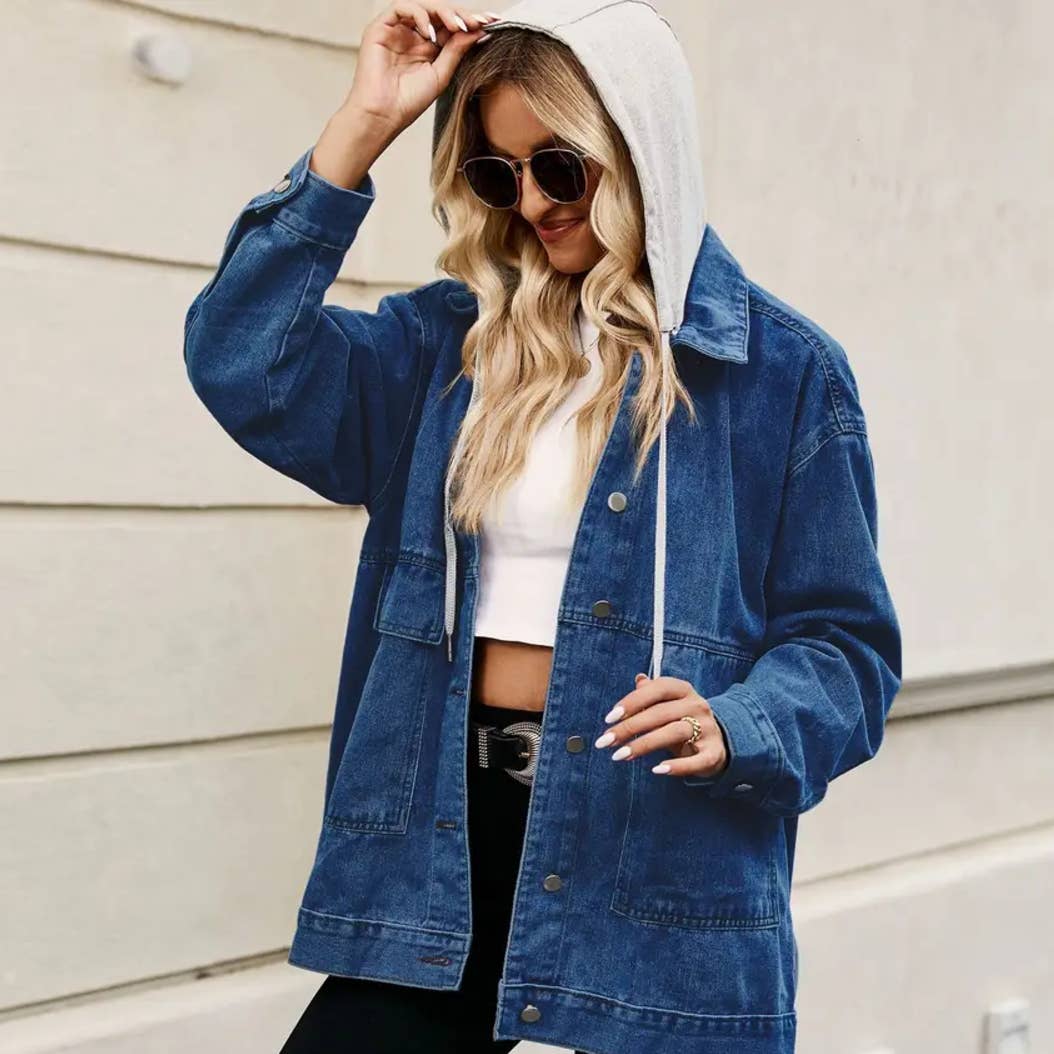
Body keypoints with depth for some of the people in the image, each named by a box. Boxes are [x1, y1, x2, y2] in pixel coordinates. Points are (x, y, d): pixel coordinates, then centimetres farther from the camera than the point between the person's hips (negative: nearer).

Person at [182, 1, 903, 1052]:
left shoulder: (781, 369, -4)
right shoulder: (451, 342, 8)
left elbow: (844, 643, -2)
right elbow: (245, 365, -6)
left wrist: (733, 728, -23)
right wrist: (362, 126, -8)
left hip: (658, 845, -3)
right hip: (447, 831, 3)